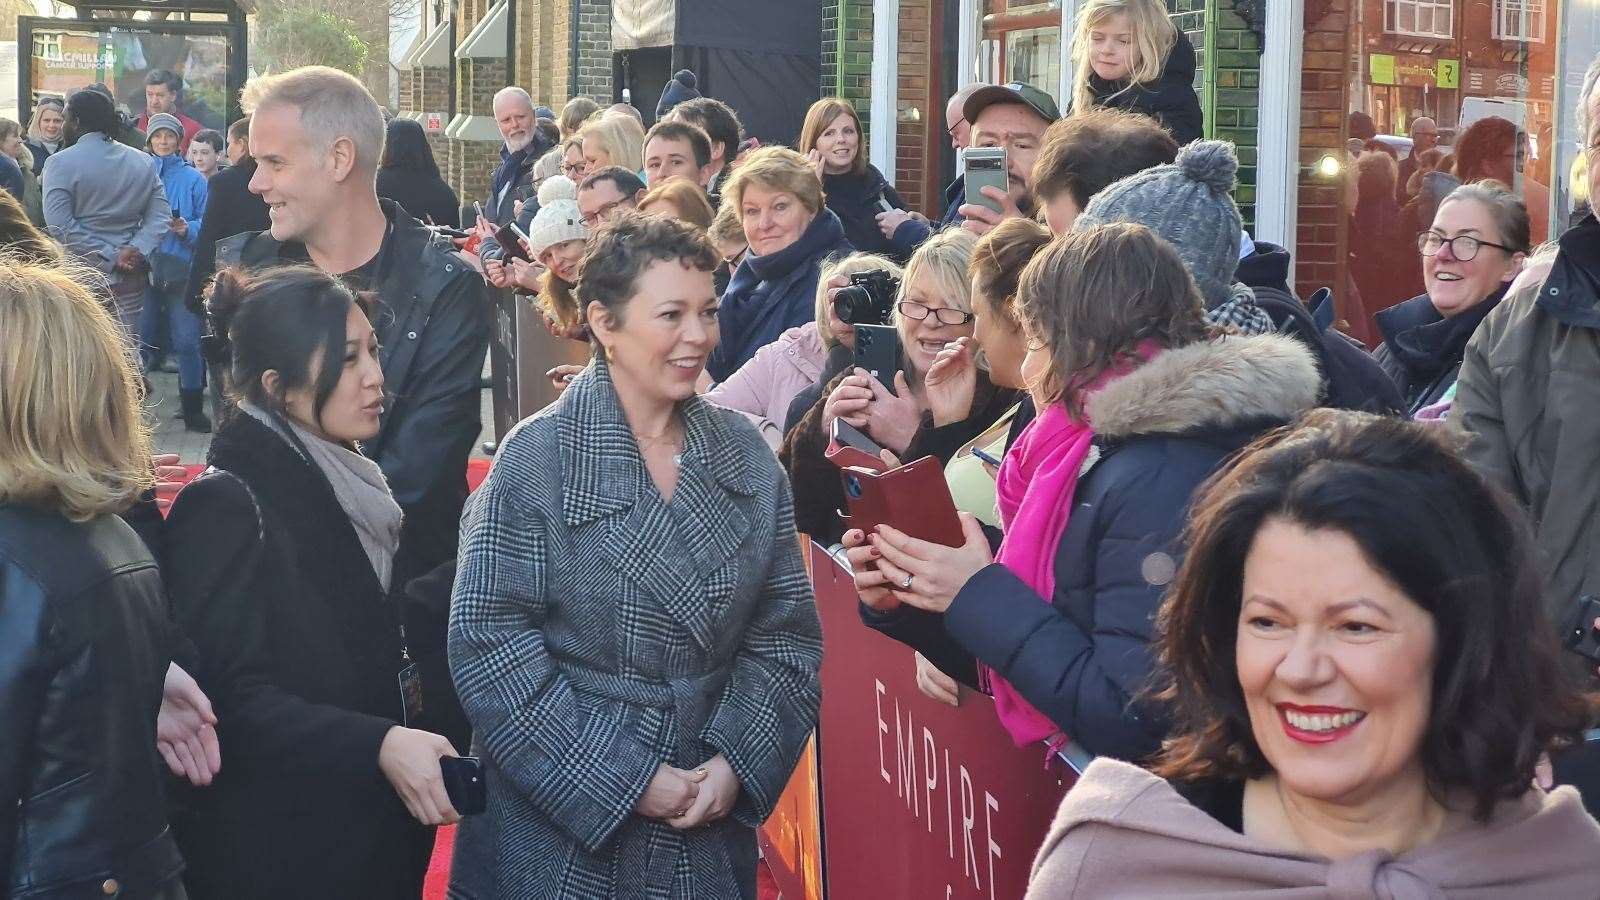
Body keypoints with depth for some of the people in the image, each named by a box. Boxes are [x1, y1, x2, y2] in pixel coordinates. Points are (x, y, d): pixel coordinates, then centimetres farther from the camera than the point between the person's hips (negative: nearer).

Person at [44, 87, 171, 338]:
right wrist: (135, 250, -11)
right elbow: (161, 215, 1)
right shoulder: (142, 162, 9)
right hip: (130, 279, 4)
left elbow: (60, 225, -15)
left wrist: (110, 259, -15)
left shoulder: (60, 163, -5)